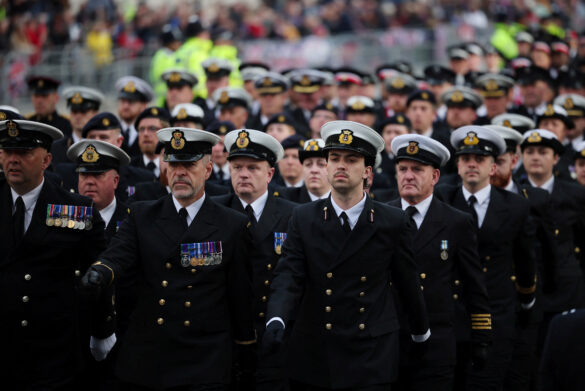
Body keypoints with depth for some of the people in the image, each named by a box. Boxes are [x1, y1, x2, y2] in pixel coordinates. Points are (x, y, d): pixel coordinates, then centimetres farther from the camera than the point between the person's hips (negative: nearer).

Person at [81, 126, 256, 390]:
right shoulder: (141, 216, 8)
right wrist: (99, 273, -33)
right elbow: (117, 255, -9)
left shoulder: (233, 226, 3)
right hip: (145, 358, 2)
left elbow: (241, 294, 4)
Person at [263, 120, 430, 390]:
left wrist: (421, 333, 22)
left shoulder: (393, 223, 0)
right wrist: (276, 321, -25)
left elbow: (407, 283, 10)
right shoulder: (304, 219, 3)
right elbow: (288, 277, -7)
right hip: (312, 358, 1)